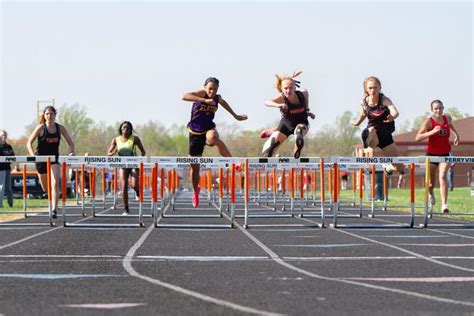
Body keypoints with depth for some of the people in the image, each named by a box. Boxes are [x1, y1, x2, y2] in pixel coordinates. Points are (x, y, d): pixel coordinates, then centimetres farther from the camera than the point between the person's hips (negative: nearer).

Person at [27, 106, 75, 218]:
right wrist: (33, 155, -22)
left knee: (55, 183, -21)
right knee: (45, 188, 11)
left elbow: (70, 143, 6)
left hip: (54, 158, 1)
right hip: (41, 159, 0)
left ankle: (54, 209, -21)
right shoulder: (41, 128, -9)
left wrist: (71, 152, -14)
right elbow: (29, 143, -7)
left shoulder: (60, 128, -2)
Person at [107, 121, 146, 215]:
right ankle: (126, 210, 0)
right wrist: (114, 152, -19)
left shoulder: (135, 139, -4)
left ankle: (138, 191, 21)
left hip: (133, 164, -2)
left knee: (134, 185, -18)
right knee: (124, 187, -8)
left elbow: (143, 152, 2)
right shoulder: (116, 140, 2)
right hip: (123, 165, 2)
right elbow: (108, 153, 3)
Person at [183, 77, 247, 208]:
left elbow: (223, 103, 25)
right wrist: (204, 101, -41)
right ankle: (196, 192, 35)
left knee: (213, 138, -40)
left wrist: (235, 116, 29)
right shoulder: (202, 93, -14)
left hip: (208, 129, 1)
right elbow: (185, 96, -34)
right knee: (194, 166, 8)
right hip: (195, 132, -1)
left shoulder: (217, 98, -1)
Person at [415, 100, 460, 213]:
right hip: (432, 154, -2)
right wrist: (432, 132, -33)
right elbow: (417, 138, -24)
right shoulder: (429, 121, -14)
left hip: (445, 154, 2)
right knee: (431, 183, 11)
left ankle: (444, 204, -27)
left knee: (442, 177, -21)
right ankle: (430, 193, 48)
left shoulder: (447, 118, 1)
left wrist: (456, 134, 20)